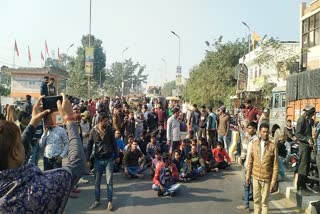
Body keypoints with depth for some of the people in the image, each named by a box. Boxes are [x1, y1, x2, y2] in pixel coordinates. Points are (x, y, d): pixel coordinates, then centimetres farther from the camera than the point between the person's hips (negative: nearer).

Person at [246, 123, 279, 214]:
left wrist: (274, 181, -9)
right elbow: (250, 161, 6)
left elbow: (275, 165, -7)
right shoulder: (254, 144, 1)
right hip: (256, 176, 3)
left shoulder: (272, 146, -8)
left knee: (264, 201, 6)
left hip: (267, 178, -3)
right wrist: (248, 175, 6)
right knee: (256, 200, 13)